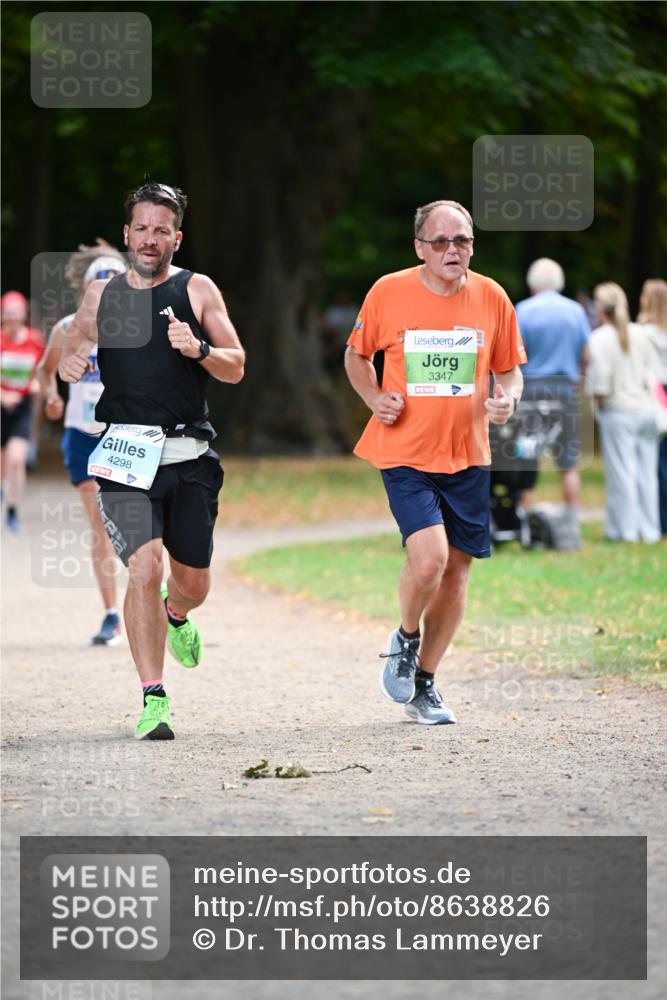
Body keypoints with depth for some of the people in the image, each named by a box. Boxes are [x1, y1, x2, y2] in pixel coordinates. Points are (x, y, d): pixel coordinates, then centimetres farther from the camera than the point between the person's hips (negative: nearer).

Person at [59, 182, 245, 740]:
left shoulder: (196, 291, 5)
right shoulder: (102, 295, 11)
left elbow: (235, 368, 3)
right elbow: (71, 349, 25)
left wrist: (199, 349, -17)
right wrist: (70, 364, 1)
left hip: (190, 457, 1)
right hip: (127, 457, -1)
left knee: (193, 582, 8)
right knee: (145, 568, -19)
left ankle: (175, 617, 47)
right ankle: (154, 699, -15)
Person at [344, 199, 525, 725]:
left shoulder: (492, 298, 0)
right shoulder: (388, 293, -5)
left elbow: (509, 369, 12)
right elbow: (357, 355, 11)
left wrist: (508, 398, -10)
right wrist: (375, 398, -6)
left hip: (467, 455, 3)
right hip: (405, 452, -3)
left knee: (457, 569, 7)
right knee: (428, 559, -21)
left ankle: (424, 682, 25)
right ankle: (405, 638, 11)